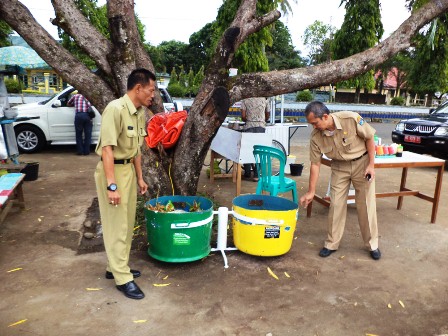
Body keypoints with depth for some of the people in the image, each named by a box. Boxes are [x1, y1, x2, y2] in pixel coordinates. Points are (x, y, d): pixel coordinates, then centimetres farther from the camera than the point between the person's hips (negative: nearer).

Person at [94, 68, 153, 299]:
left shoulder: (140, 112, 6)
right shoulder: (116, 109, -20)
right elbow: (107, 149, -24)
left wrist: (139, 177, 16)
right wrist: (112, 185, -27)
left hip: (128, 169, 9)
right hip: (112, 170, -9)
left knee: (126, 224, 16)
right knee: (116, 225, 0)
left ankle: (115, 267, 32)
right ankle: (123, 278, 12)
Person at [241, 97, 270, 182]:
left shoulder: (245, 100, 1)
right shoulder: (264, 100, 8)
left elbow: (243, 116, -6)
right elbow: (267, 116, 15)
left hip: (249, 126, -1)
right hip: (261, 126, 2)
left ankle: (247, 173, 14)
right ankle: (256, 174, 1)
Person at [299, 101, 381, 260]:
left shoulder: (351, 119, -28)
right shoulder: (316, 136, -19)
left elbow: (369, 138, -12)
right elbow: (315, 164, -11)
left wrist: (371, 165, -14)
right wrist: (311, 192, -10)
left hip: (361, 162, -2)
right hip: (339, 167, 2)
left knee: (367, 205, 3)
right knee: (336, 205, 1)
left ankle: (372, 244, 20)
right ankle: (332, 244, 15)